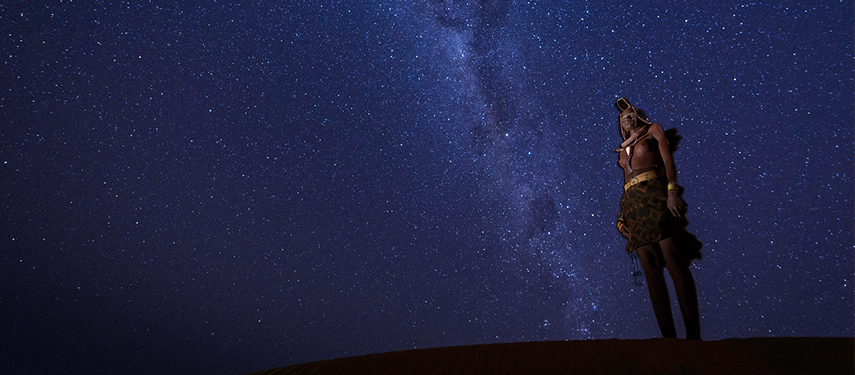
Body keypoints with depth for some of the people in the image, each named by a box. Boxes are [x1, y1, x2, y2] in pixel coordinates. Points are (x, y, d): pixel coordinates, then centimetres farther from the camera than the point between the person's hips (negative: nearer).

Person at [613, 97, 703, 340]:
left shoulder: (653, 131, 17)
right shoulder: (623, 151, 30)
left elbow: (668, 159, 2)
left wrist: (672, 190, -16)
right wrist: (620, 219, 11)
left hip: (655, 194, -5)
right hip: (632, 204, 5)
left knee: (674, 260, -17)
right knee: (650, 270, -5)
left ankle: (693, 335, -20)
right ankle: (669, 337, -9)